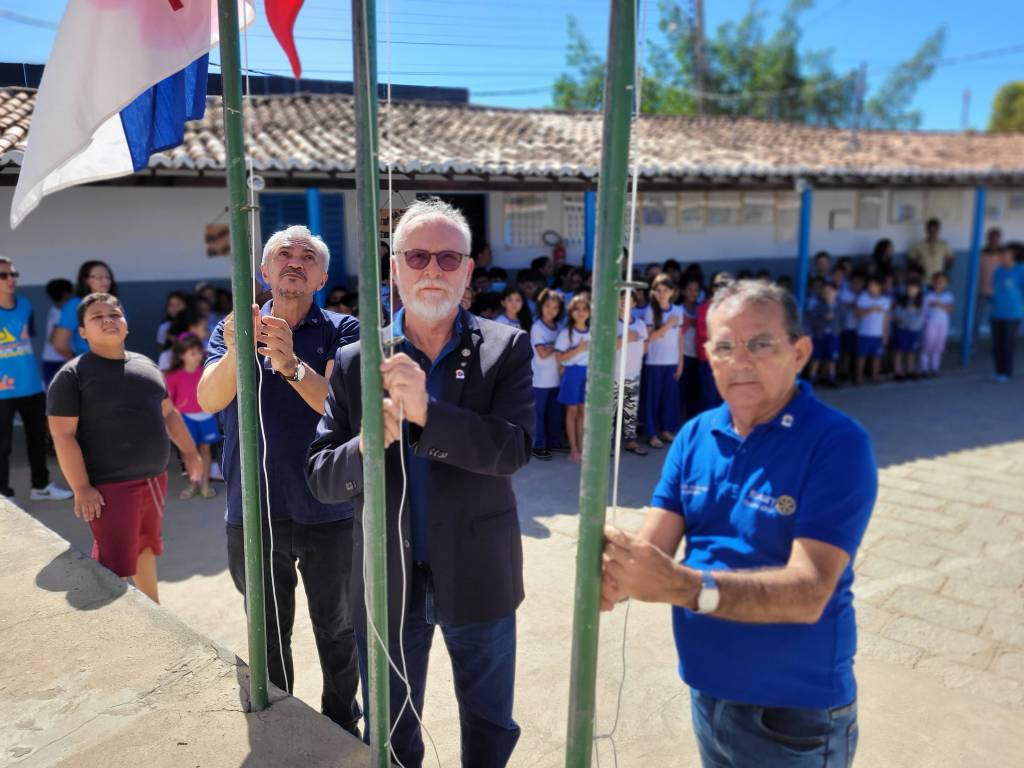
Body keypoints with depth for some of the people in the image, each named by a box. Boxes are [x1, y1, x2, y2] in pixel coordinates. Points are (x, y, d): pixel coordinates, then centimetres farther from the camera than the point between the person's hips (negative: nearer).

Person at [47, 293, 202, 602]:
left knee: (146, 547, 21)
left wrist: (189, 451, 16)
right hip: (110, 487, -7)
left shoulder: (145, 364, 9)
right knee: (114, 566, -4)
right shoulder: (73, 374, -11)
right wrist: (81, 488, -19)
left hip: (154, 479, 7)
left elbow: (168, 412, 19)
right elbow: (63, 435, -15)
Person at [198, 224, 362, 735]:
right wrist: (235, 351, -34)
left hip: (327, 514, -2)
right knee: (267, 637, 19)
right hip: (252, 514, 2)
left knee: (337, 632, 14)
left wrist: (291, 364, -37)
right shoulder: (234, 328, 2)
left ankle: (342, 725, 37)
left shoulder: (342, 330, -5)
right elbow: (208, 400, -14)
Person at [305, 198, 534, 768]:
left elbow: (514, 450, -19)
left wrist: (427, 411, -32)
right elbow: (321, 479, -5)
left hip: (478, 577, -1)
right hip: (388, 582, 1)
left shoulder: (506, 348, -7)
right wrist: (364, 447, -26)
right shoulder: (355, 362, -4)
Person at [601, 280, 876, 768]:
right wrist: (616, 572, -31)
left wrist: (684, 586, -40)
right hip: (704, 692, 5)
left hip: (794, 714, -5)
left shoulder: (837, 443, -19)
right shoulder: (695, 436, -2)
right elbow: (652, 543, -8)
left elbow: (809, 592, -27)